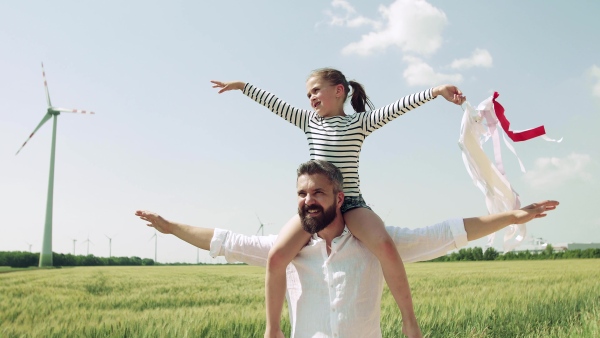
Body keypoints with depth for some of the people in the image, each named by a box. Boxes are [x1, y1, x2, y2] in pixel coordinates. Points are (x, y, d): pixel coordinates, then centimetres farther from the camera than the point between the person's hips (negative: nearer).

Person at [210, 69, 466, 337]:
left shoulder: (361, 122, 3)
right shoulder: (308, 121, 14)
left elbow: (398, 107, -9)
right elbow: (273, 102, 18)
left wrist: (436, 90, -20)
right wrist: (241, 86, 20)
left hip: (350, 204, -2)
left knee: (386, 247, -31)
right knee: (276, 257, -21)